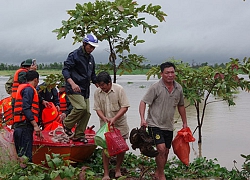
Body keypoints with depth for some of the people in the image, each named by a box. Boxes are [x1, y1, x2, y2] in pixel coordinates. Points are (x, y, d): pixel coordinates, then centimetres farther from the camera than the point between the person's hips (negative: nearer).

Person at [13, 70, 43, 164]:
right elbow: (26, 108, -17)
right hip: (25, 126, -10)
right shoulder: (29, 89, -6)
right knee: (26, 156, -14)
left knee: (21, 155, 11)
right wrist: (35, 125, -20)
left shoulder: (22, 88, 25)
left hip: (19, 126, 10)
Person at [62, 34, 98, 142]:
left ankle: (79, 135, 15)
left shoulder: (91, 58, 16)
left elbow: (93, 75, 26)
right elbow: (65, 70, -16)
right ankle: (67, 124, 0)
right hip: (74, 89, -8)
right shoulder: (75, 55, -8)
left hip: (85, 90, 8)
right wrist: (72, 83, -30)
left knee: (87, 112, 4)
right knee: (81, 107, -23)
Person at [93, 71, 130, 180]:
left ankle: (118, 169, 27)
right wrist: (104, 118, -22)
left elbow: (124, 107, -14)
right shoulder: (97, 92, -5)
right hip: (105, 124, 1)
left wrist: (114, 118, -24)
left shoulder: (119, 89, -13)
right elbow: (98, 109, -2)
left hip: (119, 123, -1)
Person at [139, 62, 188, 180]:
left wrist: (185, 123, 21)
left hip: (168, 126, 6)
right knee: (161, 149, -17)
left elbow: (181, 106, 19)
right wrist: (142, 118, -25)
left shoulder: (178, 88, 6)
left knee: (166, 152, 11)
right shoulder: (156, 87, -11)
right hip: (155, 124, -6)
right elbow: (143, 102, -11)